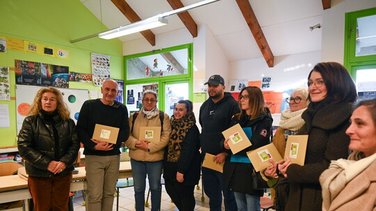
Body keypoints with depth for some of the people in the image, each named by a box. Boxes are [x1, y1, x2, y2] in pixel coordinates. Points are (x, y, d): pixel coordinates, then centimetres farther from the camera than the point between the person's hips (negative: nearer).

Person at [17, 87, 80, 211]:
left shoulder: (68, 122, 5)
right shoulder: (30, 121, -1)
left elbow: (75, 144, 0)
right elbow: (23, 147, -9)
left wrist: (65, 162, -17)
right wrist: (47, 163, -18)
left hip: (63, 173, 2)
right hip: (39, 174, -2)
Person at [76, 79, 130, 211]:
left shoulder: (122, 109, 6)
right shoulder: (89, 105, -1)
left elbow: (125, 133, 2)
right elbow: (80, 130, -5)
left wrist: (109, 142, -15)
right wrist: (94, 146, -18)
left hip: (114, 156, 3)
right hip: (93, 156, -3)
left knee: (109, 193, 12)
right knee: (95, 194, -2)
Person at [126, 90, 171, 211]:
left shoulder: (163, 117, -1)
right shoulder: (134, 116, 7)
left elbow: (166, 136, -9)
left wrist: (149, 147, -18)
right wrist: (136, 143, -17)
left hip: (155, 158, -2)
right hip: (136, 157, 2)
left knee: (155, 187, 14)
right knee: (138, 188, 14)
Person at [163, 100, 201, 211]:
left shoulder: (191, 128, -16)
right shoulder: (173, 124, 7)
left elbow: (188, 151, -21)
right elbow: (168, 145, 11)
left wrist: (181, 170, -22)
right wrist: (165, 164, 8)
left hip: (185, 168, -7)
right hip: (171, 166, 7)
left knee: (185, 194, 6)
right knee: (170, 189, 16)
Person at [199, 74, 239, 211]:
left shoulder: (232, 105, -10)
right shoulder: (205, 106, 14)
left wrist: (226, 153, -19)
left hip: (224, 158, -7)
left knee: (228, 194, 4)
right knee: (211, 192, 18)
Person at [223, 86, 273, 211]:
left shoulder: (264, 120, -7)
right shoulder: (236, 119, 12)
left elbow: (254, 145, -17)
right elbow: (226, 138, 6)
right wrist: (225, 144, -17)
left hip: (252, 169, -6)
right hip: (234, 168, 6)